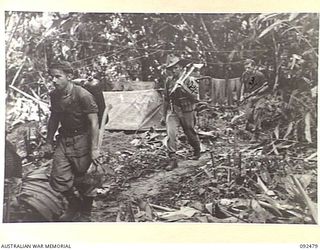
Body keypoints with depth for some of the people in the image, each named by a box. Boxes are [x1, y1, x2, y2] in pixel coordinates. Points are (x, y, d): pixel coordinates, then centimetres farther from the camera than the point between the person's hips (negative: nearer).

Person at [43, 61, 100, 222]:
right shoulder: (54, 95, 3)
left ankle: (85, 214, 27)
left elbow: (94, 122, -17)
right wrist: (48, 142, 18)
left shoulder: (83, 96, -18)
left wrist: (94, 148, -19)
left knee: (83, 180, 4)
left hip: (82, 139, -6)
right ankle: (74, 205, 28)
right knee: (58, 178, 1)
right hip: (64, 139, 6)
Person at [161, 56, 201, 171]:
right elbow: (166, 99, 12)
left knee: (190, 134, 13)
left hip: (187, 112, -2)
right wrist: (164, 115, 15)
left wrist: (185, 89, -27)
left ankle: (197, 151, 42)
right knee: (170, 134, -16)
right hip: (172, 111, 2)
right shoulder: (168, 81, 2)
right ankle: (173, 159, -10)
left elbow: (195, 98, -13)